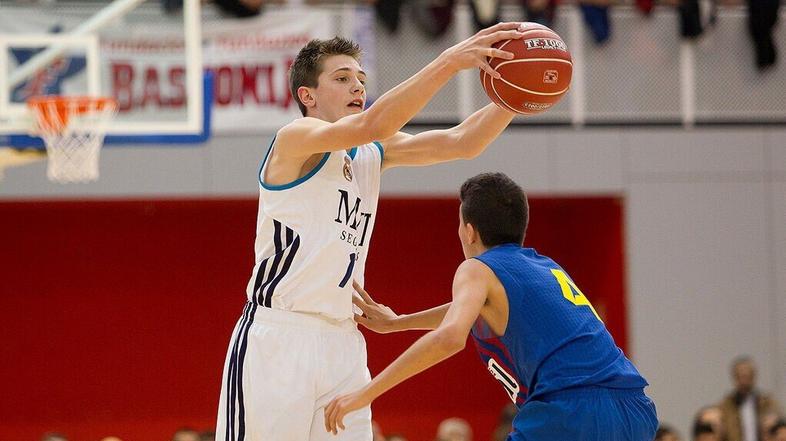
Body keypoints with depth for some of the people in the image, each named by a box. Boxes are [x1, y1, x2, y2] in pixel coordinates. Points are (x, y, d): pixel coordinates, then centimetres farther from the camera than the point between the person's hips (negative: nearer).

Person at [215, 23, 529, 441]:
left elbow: (460, 142, 4)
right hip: (277, 338, -7)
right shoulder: (295, 139, -9)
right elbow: (372, 124, -26)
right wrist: (451, 60, -31)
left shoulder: (374, 154, 14)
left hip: (342, 340, 7)